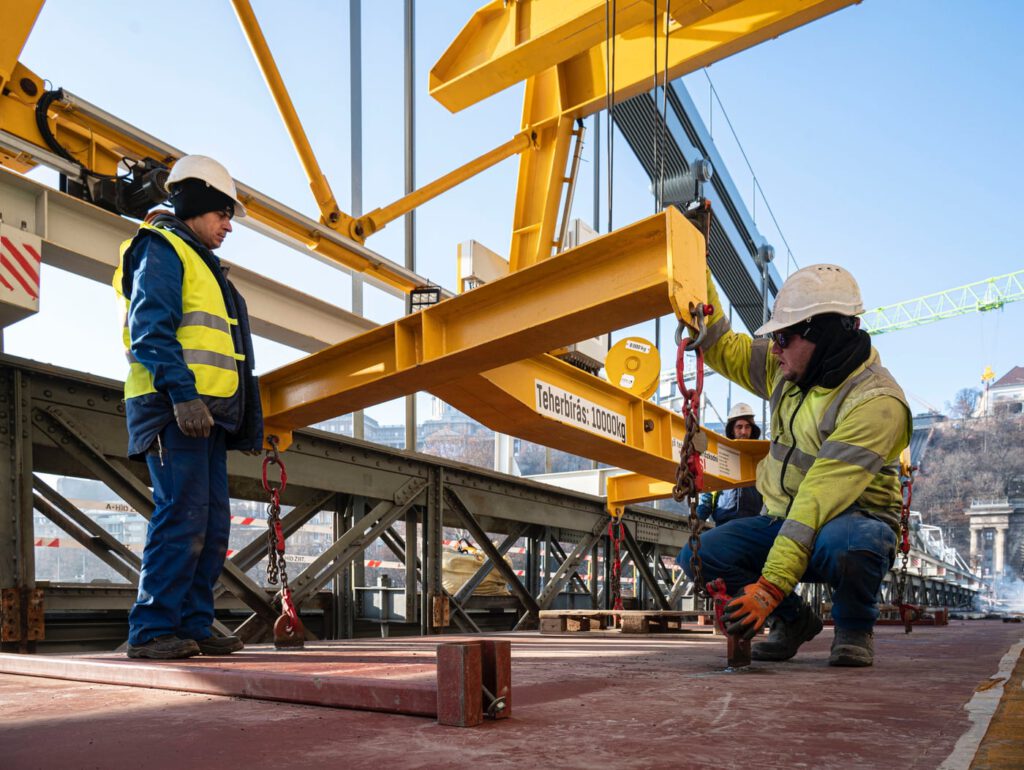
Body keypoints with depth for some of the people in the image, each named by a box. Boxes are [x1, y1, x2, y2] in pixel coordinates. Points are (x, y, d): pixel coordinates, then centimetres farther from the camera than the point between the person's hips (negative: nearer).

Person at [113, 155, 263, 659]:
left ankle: (193, 625, 10)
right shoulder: (161, 249, 0)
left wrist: (248, 423, 21)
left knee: (212, 526, 6)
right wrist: (182, 393, -25)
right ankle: (152, 631, -10)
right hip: (174, 409, -10)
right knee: (182, 516, -14)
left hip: (205, 414, 10)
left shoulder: (201, 264, 29)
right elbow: (151, 329, -14)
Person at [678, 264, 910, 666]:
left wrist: (772, 584, -34)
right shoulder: (788, 370, 2)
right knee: (698, 555, -18)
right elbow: (721, 348, 16)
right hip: (784, 519, 6)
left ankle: (854, 629, -7)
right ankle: (794, 619, 8)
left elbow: (821, 499, -30)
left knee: (846, 542, -42)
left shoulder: (875, 402, -23)